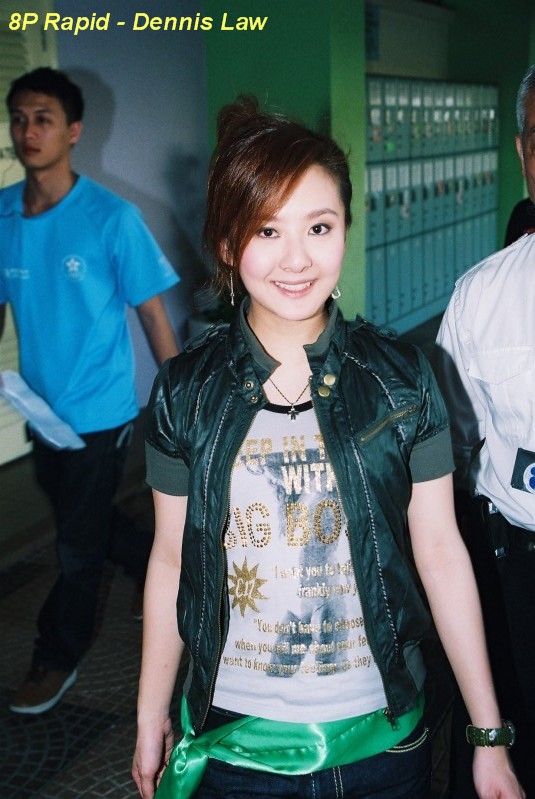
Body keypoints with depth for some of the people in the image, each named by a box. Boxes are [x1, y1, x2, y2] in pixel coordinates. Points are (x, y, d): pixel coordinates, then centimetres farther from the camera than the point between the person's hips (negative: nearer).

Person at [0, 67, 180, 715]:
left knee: (78, 542, 8)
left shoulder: (111, 218, -16)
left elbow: (153, 313, -10)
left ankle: (57, 659, 29)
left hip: (98, 411, -5)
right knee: (86, 520, 23)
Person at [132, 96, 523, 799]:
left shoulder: (403, 379, -9)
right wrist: (151, 718, 7)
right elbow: (171, 559, 0)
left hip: (382, 734, 0)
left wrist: (490, 735, 0)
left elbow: (441, 552, -4)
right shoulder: (185, 391, -8)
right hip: (232, 740, 1)